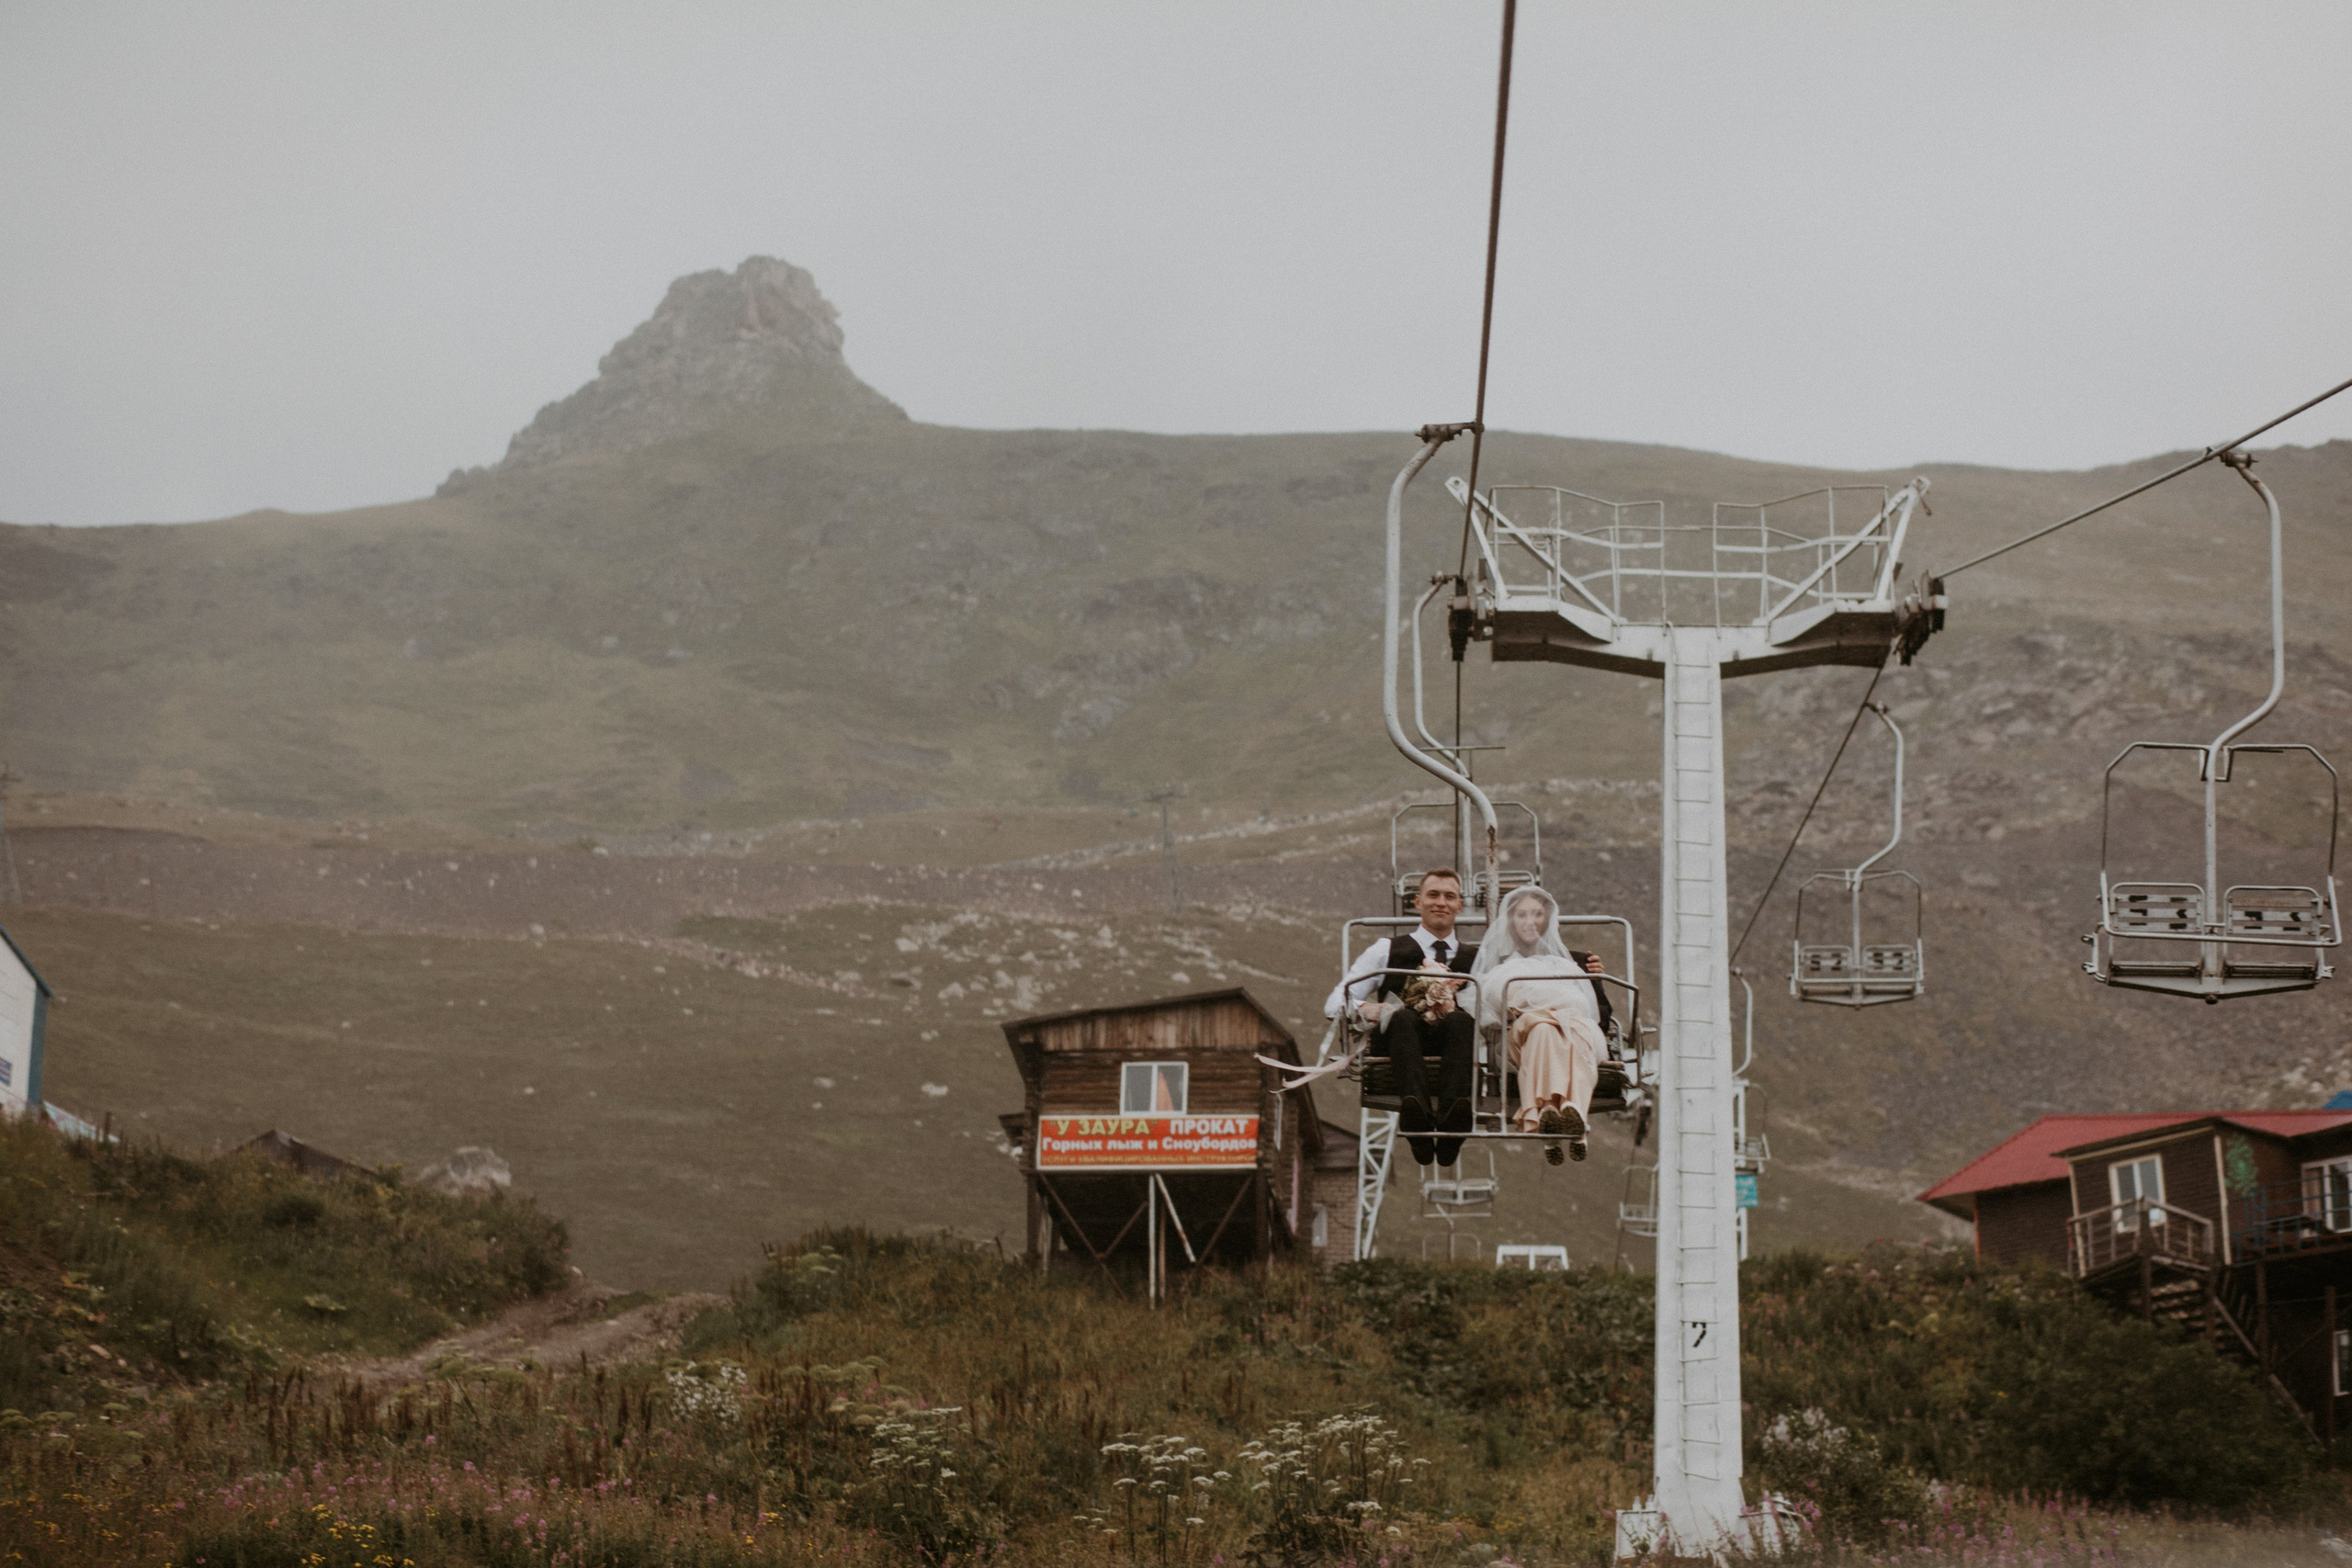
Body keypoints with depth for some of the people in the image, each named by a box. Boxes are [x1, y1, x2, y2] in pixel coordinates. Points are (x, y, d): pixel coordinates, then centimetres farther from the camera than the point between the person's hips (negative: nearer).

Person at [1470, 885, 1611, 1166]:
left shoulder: (1571, 961, 34)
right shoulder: (1493, 960, 30)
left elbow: (1602, 1016, 21)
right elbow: (1483, 1013, 12)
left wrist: (1596, 979, 3)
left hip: (1576, 1029, 2)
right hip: (1515, 1035, -1)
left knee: (1579, 1030, -40)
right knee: (1542, 1029, -42)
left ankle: (1574, 1111, -69)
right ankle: (1549, 1111, -69)